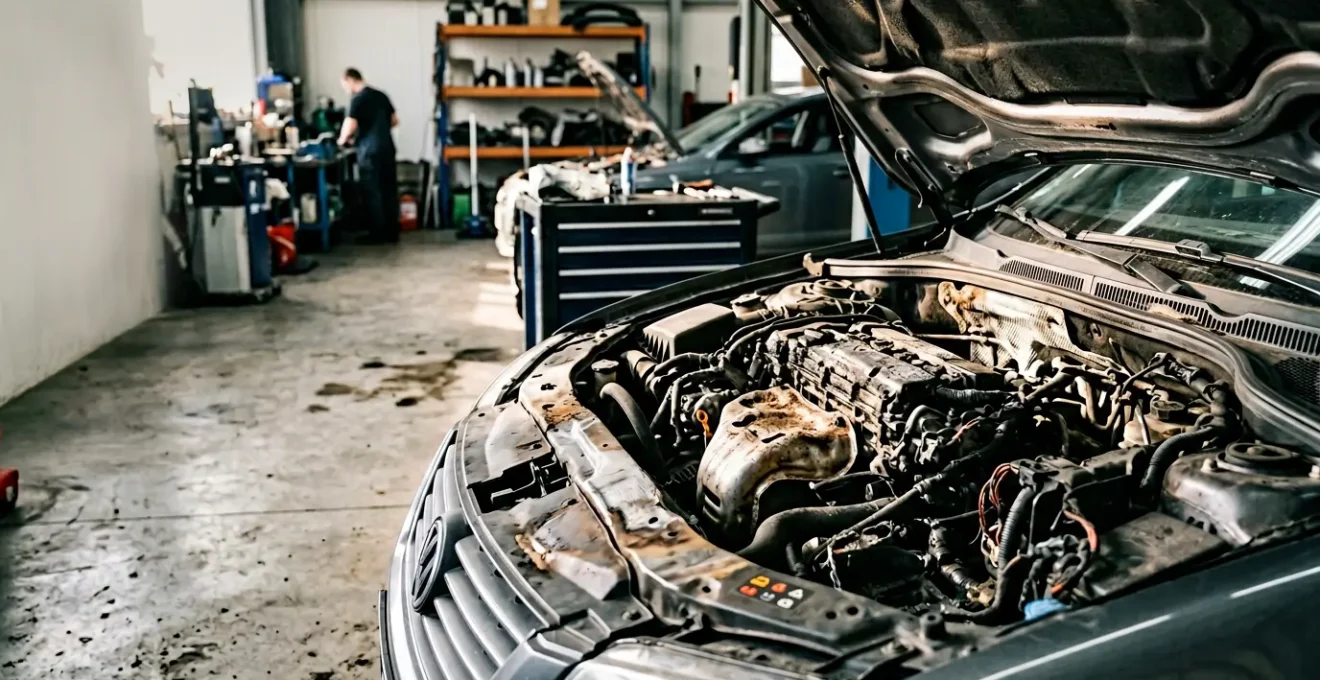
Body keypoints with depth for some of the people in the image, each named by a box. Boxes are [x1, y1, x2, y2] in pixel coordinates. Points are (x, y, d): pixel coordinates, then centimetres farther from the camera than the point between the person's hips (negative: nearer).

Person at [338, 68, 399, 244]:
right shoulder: (381, 95, 13)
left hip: (370, 151, -7)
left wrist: (343, 139, 1)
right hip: (387, 148, 7)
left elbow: (350, 125, -16)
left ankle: (377, 235, 2)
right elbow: (395, 120, 19)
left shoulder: (357, 99, -9)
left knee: (372, 193, 0)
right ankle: (392, 233, 12)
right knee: (390, 191, 8)